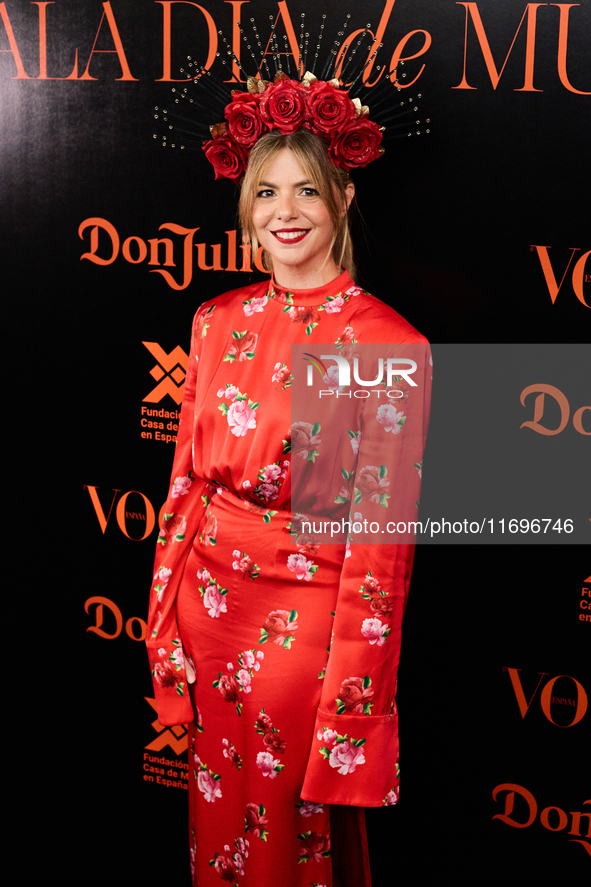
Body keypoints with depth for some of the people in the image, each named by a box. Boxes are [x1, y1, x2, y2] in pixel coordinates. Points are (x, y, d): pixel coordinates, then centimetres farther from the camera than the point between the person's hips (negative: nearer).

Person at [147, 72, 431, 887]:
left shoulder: (389, 345, -14)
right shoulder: (218, 323, 3)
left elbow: (381, 541, -14)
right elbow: (186, 481, 6)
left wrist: (349, 697, -14)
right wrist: (165, 627, 4)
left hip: (306, 616, -4)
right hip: (209, 604, 5)